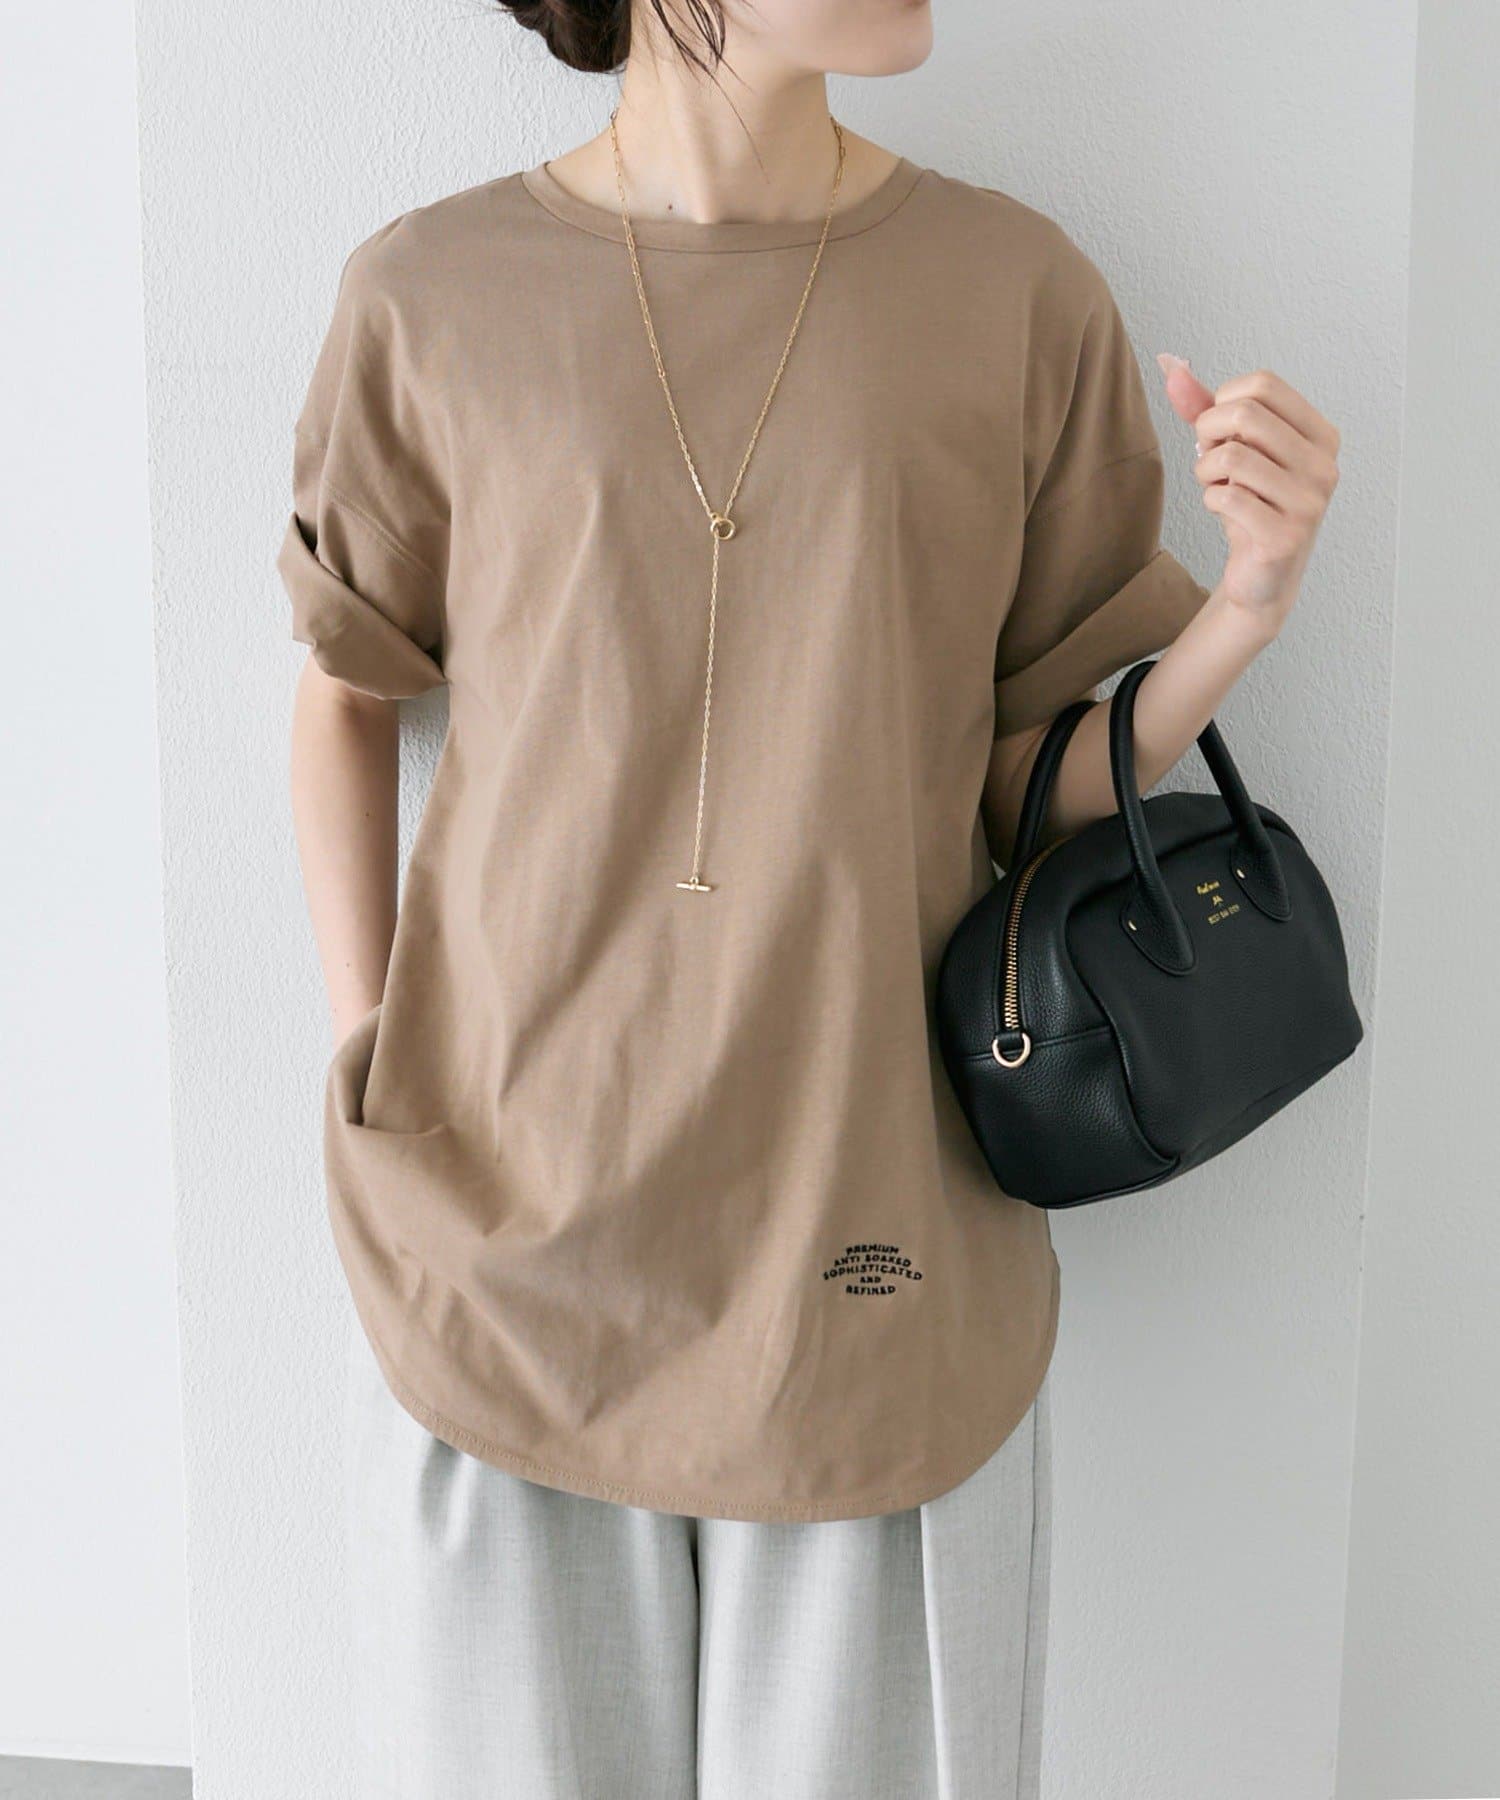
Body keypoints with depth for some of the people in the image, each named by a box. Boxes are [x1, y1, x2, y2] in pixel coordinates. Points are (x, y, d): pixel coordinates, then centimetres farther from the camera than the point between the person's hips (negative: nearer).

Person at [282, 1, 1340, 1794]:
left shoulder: (1017, 291, -2)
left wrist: (1250, 599, -14)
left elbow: (1037, 788, 4)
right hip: (505, 1238, 0)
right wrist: (368, 1067, 2)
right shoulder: (433, 298, -3)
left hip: (872, 1249, 1)